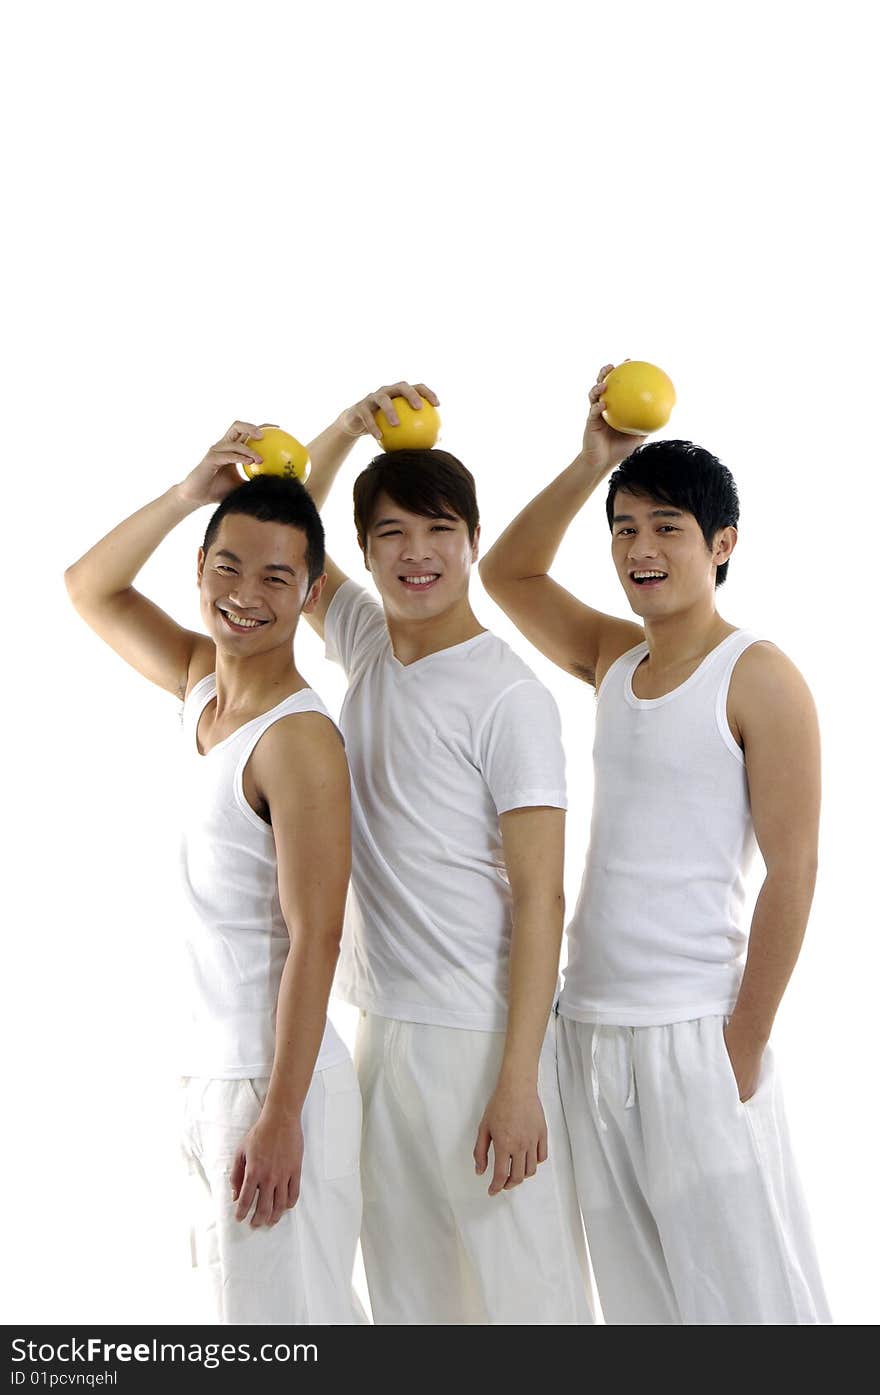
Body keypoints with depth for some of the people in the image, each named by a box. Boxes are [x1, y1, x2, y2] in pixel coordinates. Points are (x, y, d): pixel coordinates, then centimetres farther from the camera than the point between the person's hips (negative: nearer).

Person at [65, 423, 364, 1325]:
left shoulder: (298, 740, -18)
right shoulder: (203, 681, 5)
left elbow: (314, 940, -20)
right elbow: (90, 589, 17)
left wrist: (278, 1116, -22)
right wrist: (188, 495, 1)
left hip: (276, 1080, -8)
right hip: (210, 1071, 8)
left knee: (286, 1318, -2)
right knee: (241, 1303, 16)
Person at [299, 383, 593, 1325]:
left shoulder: (510, 700, -13)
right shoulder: (366, 642, 7)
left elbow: (538, 896, -15)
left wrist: (519, 1081, -19)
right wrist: (347, 427, 4)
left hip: (481, 1035, -7)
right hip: (379, 1024, 7)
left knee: (523, 1287, -2)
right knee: (405, 1284, 14)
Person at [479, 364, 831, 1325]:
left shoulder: (758, 680, -8)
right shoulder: (615, 660, 11)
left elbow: (792, 870, -11)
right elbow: (505, 573, 19)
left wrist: (745, 1046, -14)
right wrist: (590, 467, 5)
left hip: (694, 1033, -7)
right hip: (589, 1025, 7)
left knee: (735, 1287, -4)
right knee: (634, 1291, 13)